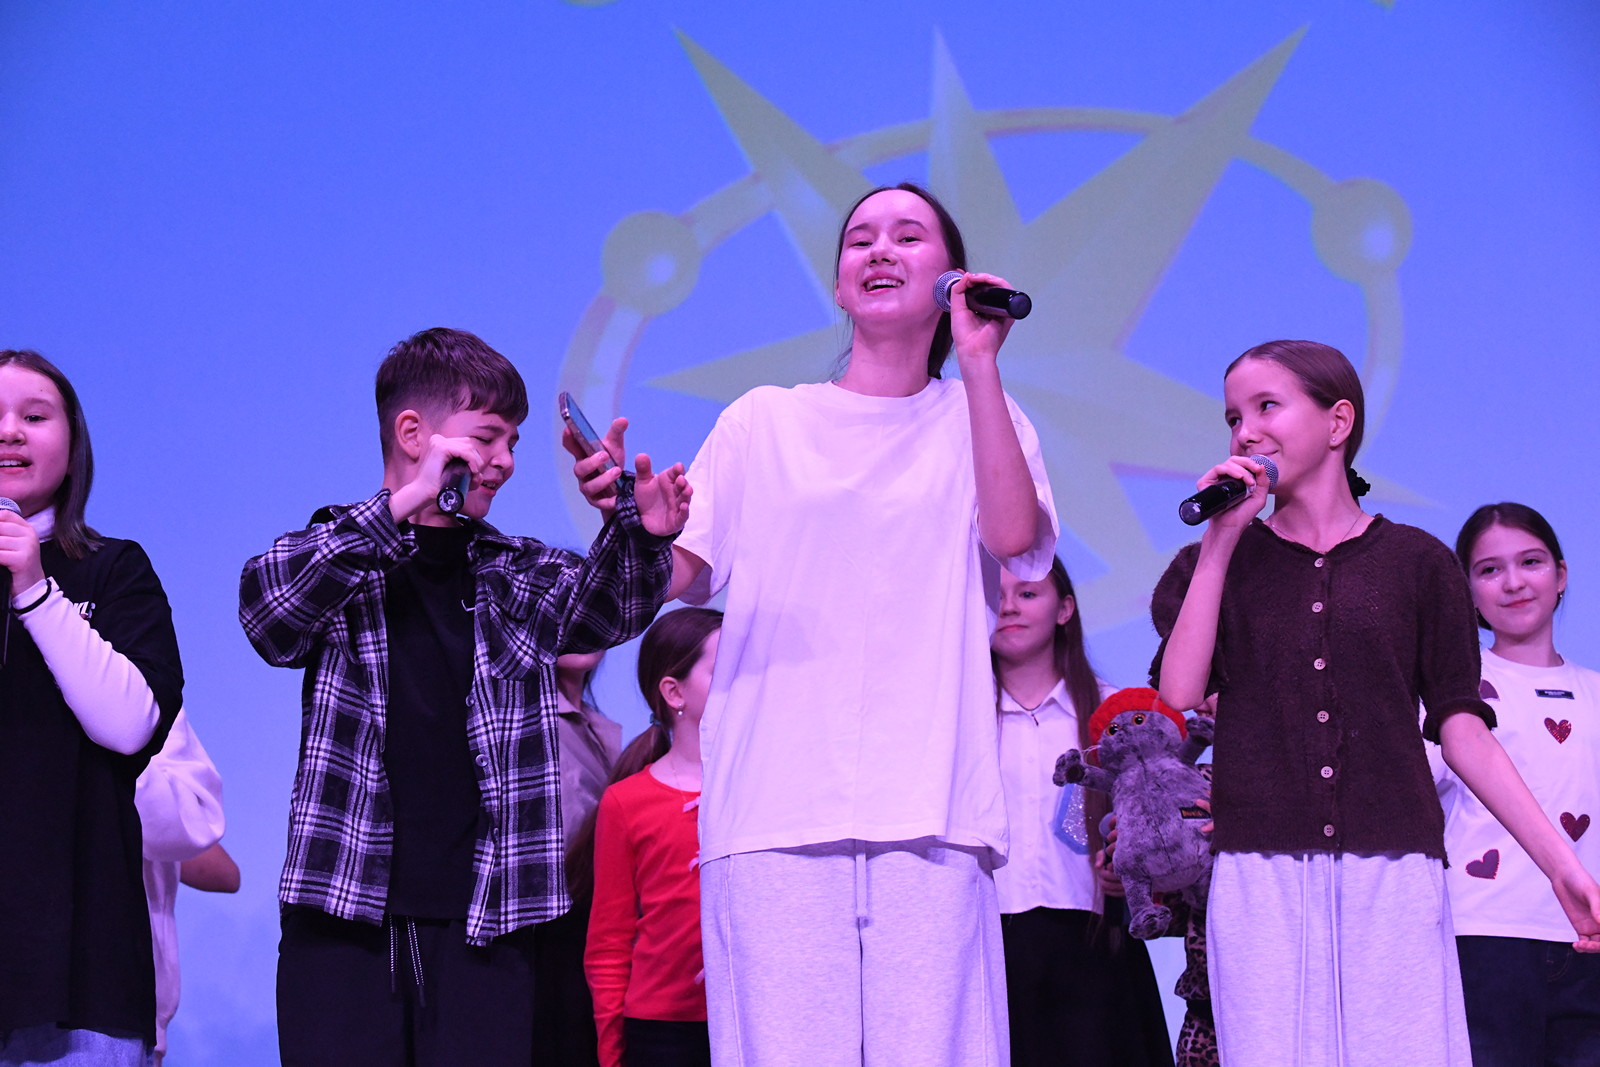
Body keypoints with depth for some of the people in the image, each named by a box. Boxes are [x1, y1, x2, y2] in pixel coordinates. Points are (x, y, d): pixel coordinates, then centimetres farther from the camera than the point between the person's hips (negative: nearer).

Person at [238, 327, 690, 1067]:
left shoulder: (515, 577, 16)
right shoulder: (337, 563, 5)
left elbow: (602, 605, -1)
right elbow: (266, 606, -16)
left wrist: (641, 535, -24)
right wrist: (400, 510, -26)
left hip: (481, 923, 2)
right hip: (345, 920, -2)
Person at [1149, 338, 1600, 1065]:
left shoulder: (1417, 562, 11)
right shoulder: (1213, 562, 14)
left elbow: (1460, 727, 7)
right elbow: (1177, 702, -1)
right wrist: (1221, 542, 0)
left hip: (1393, 876, 0)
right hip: (1261, 878, 1)